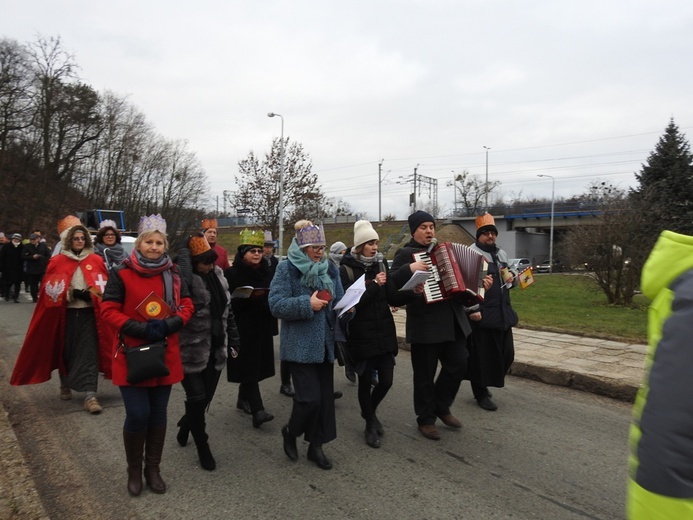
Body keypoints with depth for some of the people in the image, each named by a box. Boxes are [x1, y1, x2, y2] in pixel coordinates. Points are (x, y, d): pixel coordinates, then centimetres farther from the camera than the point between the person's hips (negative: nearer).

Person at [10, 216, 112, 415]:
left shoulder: (96, 261, 4)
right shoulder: (57, 261, 1)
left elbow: (105, 286, 6)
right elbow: (49, 289, -2)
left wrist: (94, 295, -12)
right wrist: (74, 293, -13)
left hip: (89, 313, 0)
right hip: (67, 314, 1)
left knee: (89, 353, -5)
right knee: (67, 351, 14)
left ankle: (90, 395, -6)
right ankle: (65, 385, 37)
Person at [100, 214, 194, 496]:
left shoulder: (172, 274, 4)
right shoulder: (121, 273, -7)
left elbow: (186, 306, 6)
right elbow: (109, 311, -8)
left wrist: (168, 325, -13)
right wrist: (141, 329, -20)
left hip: (165, 355, 4)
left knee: (158, 413, 11)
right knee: (137, 414, -5)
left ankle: (153, 468, 28)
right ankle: (134, 470, 19)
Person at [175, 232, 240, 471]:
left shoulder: (217, 274, 6)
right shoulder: (185, 278, -15)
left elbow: (227, 308, 15)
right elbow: (183, 280, -42)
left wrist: (233, 337, 14)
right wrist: (184, 253, -28)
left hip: (216, 349, 7)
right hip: (191, 350, -6)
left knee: (205, 399, 16)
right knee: (197, 400, 0)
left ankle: (185, 425, 46)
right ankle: (203, 447, 20)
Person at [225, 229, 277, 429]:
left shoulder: (267, 272, 11)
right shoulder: (232, 273, -5)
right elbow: (229, 300, -10)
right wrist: (249, 296, -22)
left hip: (262, 326, 6)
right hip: (242, 327, -5)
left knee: (256, 365, 12)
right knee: (249, 366, -9)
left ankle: (243, 398, 33)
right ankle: (257, 410, -12)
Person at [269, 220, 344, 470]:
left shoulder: (329, 268, 8)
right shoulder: (287, 268, -8)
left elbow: (340, 300, 15)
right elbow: (276, 304, -15)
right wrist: (308, 304, -22)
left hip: (324, 343, 6)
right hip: (300, 345, -6)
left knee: (325, 396, 9)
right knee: (309, 397, -8)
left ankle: (316, 445, 27)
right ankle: (290, 431, 23)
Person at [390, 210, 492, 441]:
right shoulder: (406, 253, -4)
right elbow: (392, 280, -14)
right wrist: (410, 268, -27)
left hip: (452, 320, 6)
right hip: (425, 323, -6)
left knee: (459, 364, 6)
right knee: (425, 374, 3)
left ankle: (442, 407, 28)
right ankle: (425, 419, 19)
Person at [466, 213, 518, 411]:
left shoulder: (501, 254, 17)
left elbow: (509, 278, 31)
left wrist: (512, 276, 7)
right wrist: (472, 309, -22)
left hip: (502, 312, 8)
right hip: (482, 314, -8)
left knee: (506, 352, 12)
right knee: (482, 354, -1)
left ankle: (486, 382, 32)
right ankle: (481, 394, 12)